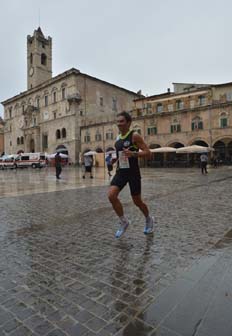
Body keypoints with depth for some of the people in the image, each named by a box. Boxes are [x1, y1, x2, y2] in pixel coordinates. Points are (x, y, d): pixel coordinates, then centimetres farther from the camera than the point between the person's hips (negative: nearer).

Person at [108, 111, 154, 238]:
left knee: (137, 201, 7)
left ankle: (149, 220, 38)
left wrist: (133, 154, -30)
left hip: (133, 173, -6)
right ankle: (123, 222, 8)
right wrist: (115, 159, 7)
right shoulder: (118, 138, 10)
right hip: (120, 172, 6)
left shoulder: (135, 136, -11)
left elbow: (148, 153, -15)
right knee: (111, 195, -13)